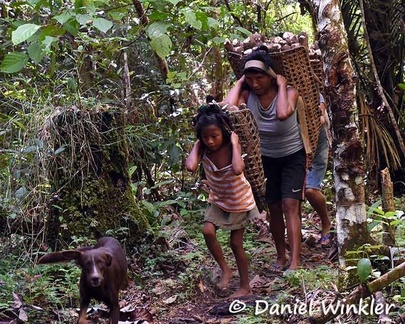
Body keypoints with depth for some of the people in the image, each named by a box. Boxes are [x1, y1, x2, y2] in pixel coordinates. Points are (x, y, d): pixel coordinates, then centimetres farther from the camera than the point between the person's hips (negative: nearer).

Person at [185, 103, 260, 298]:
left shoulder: (231, 146, -26)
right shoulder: (203, 149, -19)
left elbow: (237, 169, -48)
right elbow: (191, 166, -41)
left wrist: (234, 143, -37)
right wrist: (197, 145, -27)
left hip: (239, 200, -3)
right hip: (217, 199, 3)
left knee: (236, 243, 4)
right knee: (208, 231, -21)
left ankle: (245, 286, 22)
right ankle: (225, 269, 0)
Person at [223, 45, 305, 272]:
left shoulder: (289, 91, -22)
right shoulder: (248, 94, -15)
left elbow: (283, 113, -45)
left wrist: (281, 84, -33)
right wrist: (239, 83, -23)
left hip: (293, 156, -4)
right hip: (267, 158, 4)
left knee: (290, 205, -14)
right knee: (274, 207, 7)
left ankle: (295, 263, -16)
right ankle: (281, 257, 21)